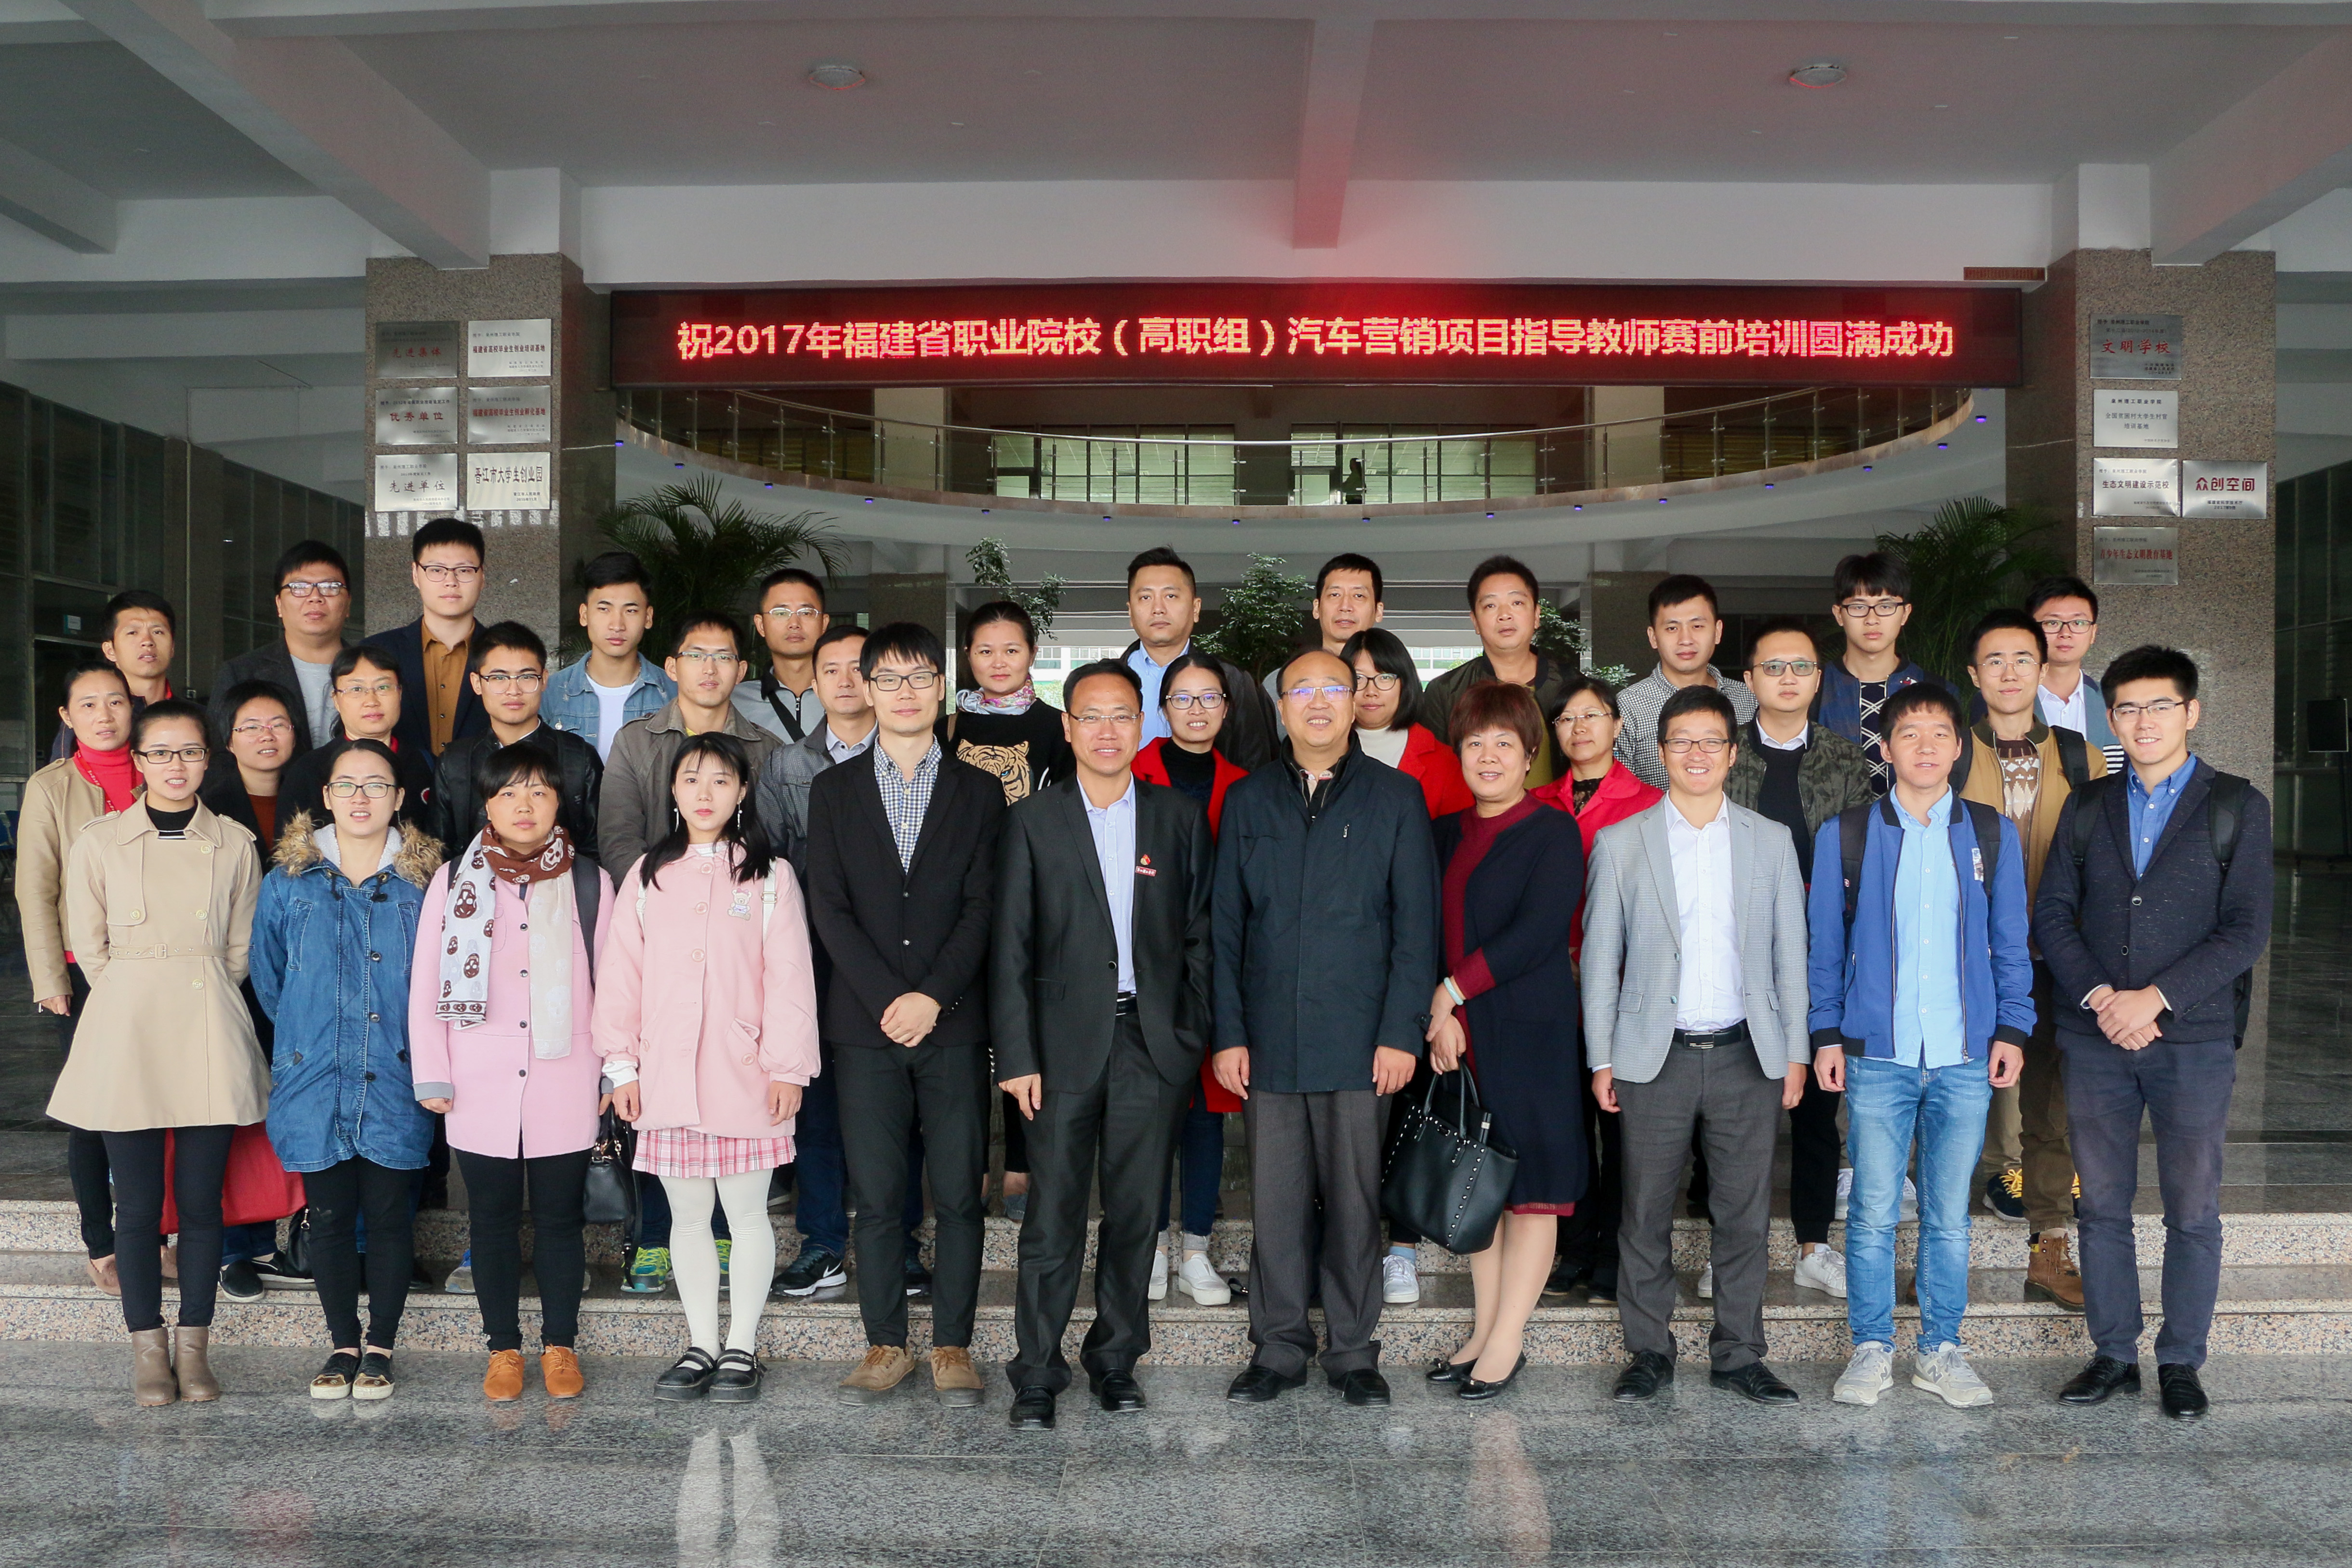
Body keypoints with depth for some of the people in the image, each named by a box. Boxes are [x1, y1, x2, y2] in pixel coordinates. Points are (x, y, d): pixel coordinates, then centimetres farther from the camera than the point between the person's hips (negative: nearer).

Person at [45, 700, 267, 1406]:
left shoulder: (235, 845, 5)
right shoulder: (98, 844, 3)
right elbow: (90, 948, 8)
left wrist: (194, 999, 7)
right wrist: (140, 999, 6)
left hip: (209, 1036, 1)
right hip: (127, 1035, 0)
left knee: (201, 1201, 4)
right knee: (139, 1205, 3)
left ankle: (193, 1347, 14)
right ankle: (148, 1348, 15)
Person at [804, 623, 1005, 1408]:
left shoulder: (979, 791, 7)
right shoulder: (834, 790, 9)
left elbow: (982, 907, -1)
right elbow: (829, 907, 1)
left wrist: (933, 996, -13)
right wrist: (887, 998, -10)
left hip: (954, 1024, 0)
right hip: (865, 1025, 1)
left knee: (958, 1195, 3)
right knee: (876, 1197, 4)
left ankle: (953, 1345, 14)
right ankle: (886, 1344, 16)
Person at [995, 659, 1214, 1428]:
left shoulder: (1180, 816, 8)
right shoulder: (1033, 820, 2)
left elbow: (1198, 934, 9)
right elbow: (1011, 947, 0)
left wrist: (1193, 1037, 1)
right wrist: (1016, 1055, -7)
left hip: (1154, 1044, 2)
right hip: (1066, 1041, -2)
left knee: (1136, 1212, 8)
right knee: (1054, 1214, 0)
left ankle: (1115, 1359, 23)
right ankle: (1037, 1372, 13)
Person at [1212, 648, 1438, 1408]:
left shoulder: (1395, 797, 5)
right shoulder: (1248, 801, 10)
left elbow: (1416, 924, 1)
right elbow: (1226, 926, 8)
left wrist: (1401, 1032, -6)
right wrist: (1228, 1032, 1)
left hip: (1359, 1039, -2)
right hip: (1269, 1040, 2)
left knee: (1354, 1200, 4)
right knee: (1276, 1200, 6)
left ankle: (1354, 1352, 18)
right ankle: (1279, 1349, 19)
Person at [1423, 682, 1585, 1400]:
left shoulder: (1554, 832, -5)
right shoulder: (1446, 835, 12)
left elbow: (1538, 932, -15)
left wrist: (1454, 990, -13)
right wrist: (1439, 1016, -8)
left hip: (1529, 1031, -6)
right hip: (1457, 1034, 6)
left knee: (1530, 1186, 0)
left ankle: (1505, 1344, 6)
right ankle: (1483, 1333, 18)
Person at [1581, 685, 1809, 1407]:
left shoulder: (1771, 841, 8)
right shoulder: (1620, 844, 3)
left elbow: (1790, 953, 10)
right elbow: (1600, 958, 4)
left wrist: (1795, 1051, 5)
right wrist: (1601, 1059, 1)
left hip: (1746, 1055, 1)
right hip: (1655, 1056, -1)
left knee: (1745, 1214, 6)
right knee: (1646, 1213, 5)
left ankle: (1739, 1355, 19)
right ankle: (1649, 1353, 18)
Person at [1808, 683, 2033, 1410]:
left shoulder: (1993, 834, 9)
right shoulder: (1846, 834, 5)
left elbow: (2010, 944, 11)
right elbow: (1826, 946, 7)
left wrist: (2012, 1030, 3)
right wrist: (1826, 1034, 1)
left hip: (1965, 1057, 1)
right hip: (1876, 1054, -1)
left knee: (1950, 1214, 7)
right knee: (1873, 1211, 1)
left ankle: (1941, 1350, 20)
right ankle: (1871, 1348, 14)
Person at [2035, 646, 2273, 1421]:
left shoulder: (2237, 807, 1)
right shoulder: (2086, 809, 10)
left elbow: (2246, 929, -6)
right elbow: (2052, 914, 5)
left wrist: (2155, 998, -14)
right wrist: (2098, 995, -10)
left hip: (2194, 1039, -2)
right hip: (2095, 1037, 3)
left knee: (2193, 1211, 4)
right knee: (2102, 1205, 8)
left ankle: (2181, 1362, 17)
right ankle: (2114, 1354, 19)